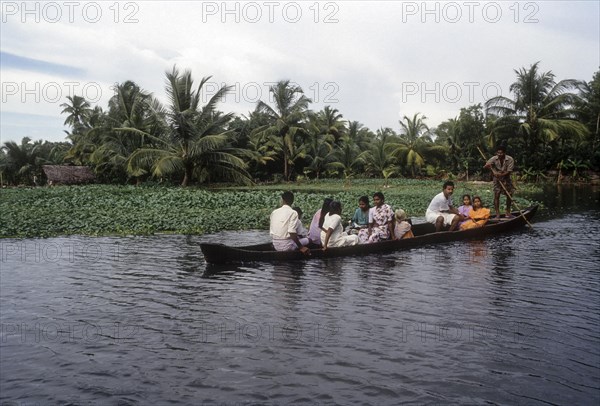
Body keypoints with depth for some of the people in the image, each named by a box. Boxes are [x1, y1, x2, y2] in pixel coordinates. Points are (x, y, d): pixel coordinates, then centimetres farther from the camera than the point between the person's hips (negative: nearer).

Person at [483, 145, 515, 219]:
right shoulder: (494, 159, -14)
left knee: (509, 195, 3)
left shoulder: (510, 159, -17)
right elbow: (485, 166, -17)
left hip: (506, 179, 1)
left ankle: (508, 212, 20)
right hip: (497, 180, -1)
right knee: (496, 195, -9)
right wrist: (488, 166, -40)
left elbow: (509, 171, -18)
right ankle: (497, 213, -4)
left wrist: (501, 174, -34)